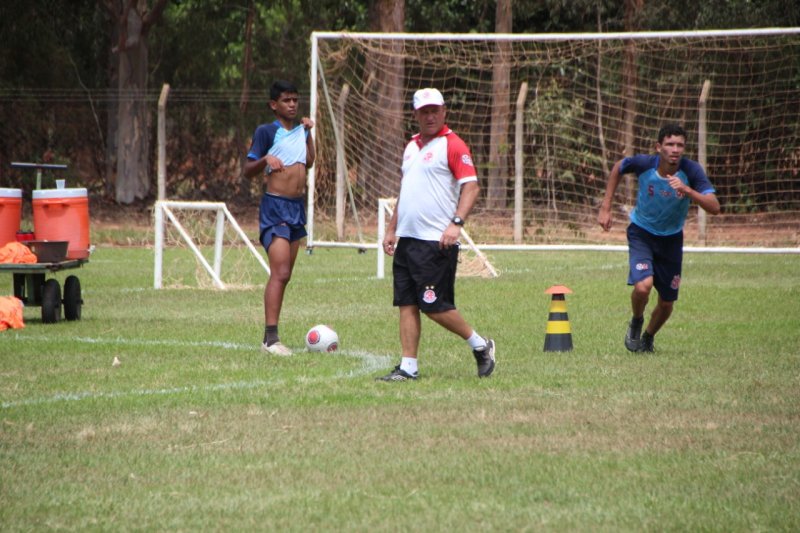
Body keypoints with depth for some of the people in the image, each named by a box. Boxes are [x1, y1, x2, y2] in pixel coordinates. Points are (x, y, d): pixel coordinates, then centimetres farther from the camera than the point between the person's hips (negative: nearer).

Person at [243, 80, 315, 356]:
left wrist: (308, 133, 10)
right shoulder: (266, 132, -5)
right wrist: (266, 160, -24)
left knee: (285, 274, 8)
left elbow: (309, 162, 10)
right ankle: (270, 338, -20)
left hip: (297, 207, 7)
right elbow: (248, 171, -5)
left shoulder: (301, 131, 14)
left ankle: (271, 336, 12)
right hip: (275, 207, -7)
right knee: (280, 273, -17)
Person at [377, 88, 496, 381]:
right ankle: (408, 366, 5)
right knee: (406, 304, 3)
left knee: (434, 305, -8)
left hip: (436, 241, -8)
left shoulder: (452, 145, -7)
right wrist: (392, 230, 21)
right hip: (407, 239, 8)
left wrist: (456, 222, -26)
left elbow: (471, 186, -15)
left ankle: (480, 346, 10)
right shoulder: (412, 146, 18)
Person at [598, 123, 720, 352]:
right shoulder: (644, 164, -22)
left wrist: (687, 191, -46)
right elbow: (618, 168, 2)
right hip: (641, 233, -2)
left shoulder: (691, 170, -23)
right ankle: (636, 322, 8)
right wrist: (605, 207, 1)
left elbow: (714, 207, -31)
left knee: (667, 302, 8)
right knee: (643, 286, -26)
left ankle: (648, 338, 40)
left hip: (671, 239, 2)